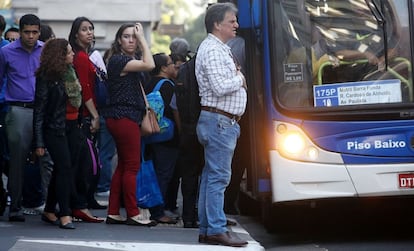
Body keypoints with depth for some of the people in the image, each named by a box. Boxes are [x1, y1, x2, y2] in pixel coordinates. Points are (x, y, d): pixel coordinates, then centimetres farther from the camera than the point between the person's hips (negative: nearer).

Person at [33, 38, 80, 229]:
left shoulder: (70, 72, 7)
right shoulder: (46, 77, -12)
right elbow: (39, 109, -12)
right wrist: (39, 142, -14)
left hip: (71, 126, 7)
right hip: (54, 128, -7)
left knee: (61, 169, 9)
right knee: (65, 168, -12)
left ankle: (49, 211, 19)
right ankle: (65, 214, -8)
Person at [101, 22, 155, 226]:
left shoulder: (129, 61, 18)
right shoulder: (118, 60, -13)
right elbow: (149, 65, -24)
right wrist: (143, 37, -16)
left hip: (125, 118, 10)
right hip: (123, 117, -10)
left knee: (123, 166, 11)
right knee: (132, 166, -5)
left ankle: (113, 213, 13)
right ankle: (133, 214, 0)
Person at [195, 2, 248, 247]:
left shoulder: (221, 49, 19)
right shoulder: (212, 50, -14)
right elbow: (220, 87, -23)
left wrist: (237, 79, 6)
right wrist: (240, 79, -6)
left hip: (223, 121, 11)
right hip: (220, 121, -11)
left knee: (211, 176, 11)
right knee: (218, 176, -9)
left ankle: (206, 230, 15)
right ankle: (217, 230, -8)